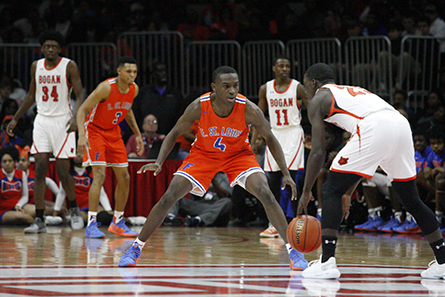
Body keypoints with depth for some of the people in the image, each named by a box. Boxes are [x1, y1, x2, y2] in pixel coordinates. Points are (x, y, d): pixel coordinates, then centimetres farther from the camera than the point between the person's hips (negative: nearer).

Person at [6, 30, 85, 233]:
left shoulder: (69, 66, -5)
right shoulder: (36, 66, 8)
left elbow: (79, 95, -8)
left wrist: (75, 117, -25)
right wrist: (15, 119, 19)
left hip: (62, 121, -4)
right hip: (42, 120, 4)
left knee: (63, 172, -4)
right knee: (40, 169, -6)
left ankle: (74, 210, 22)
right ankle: (39, 221, -6)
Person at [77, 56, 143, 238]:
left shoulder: (134, 89, -5)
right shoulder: (106, 88, -27)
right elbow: (83, 110, -26)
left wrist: (138, 134, 15)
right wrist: (81, 136, -38)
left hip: (113, 132, 7)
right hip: (94, 130, -7)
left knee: (124, 177, 6)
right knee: (100, 176, -19)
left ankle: (117, 222, 20)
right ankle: (91, 224, -18)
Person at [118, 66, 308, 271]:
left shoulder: (249, 110, -28)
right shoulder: (199, 107, -28)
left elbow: (270, 139, -10)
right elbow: (175, 133, -11)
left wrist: (286, 173, -15)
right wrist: (159, 163, -25)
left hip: (238, 154, 0)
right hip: (203, 154, 0)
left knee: (265, 194, -22)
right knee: (168, 198, -10)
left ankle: (292, 250, -13)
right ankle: (135, 248, 5)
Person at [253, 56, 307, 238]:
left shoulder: (297, 88, -5)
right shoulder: (266, 89, 5)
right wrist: (253, 141, 8)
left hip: (293, 134, -4)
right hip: (274, 134, 4)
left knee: (290, 177, -13)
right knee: (272, 180, 2)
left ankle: (291, 222, -10)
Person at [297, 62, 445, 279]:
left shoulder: (318, 99, 19)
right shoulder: (352, 91, 39)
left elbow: (318, 152, 10)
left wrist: (306, 192, 18)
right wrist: (347, 193, 41)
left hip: (374, 130, -7)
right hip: (401, 124, 7)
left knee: (331, 191, 3)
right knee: (410, 200, 21)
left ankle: (327, 262, -6)